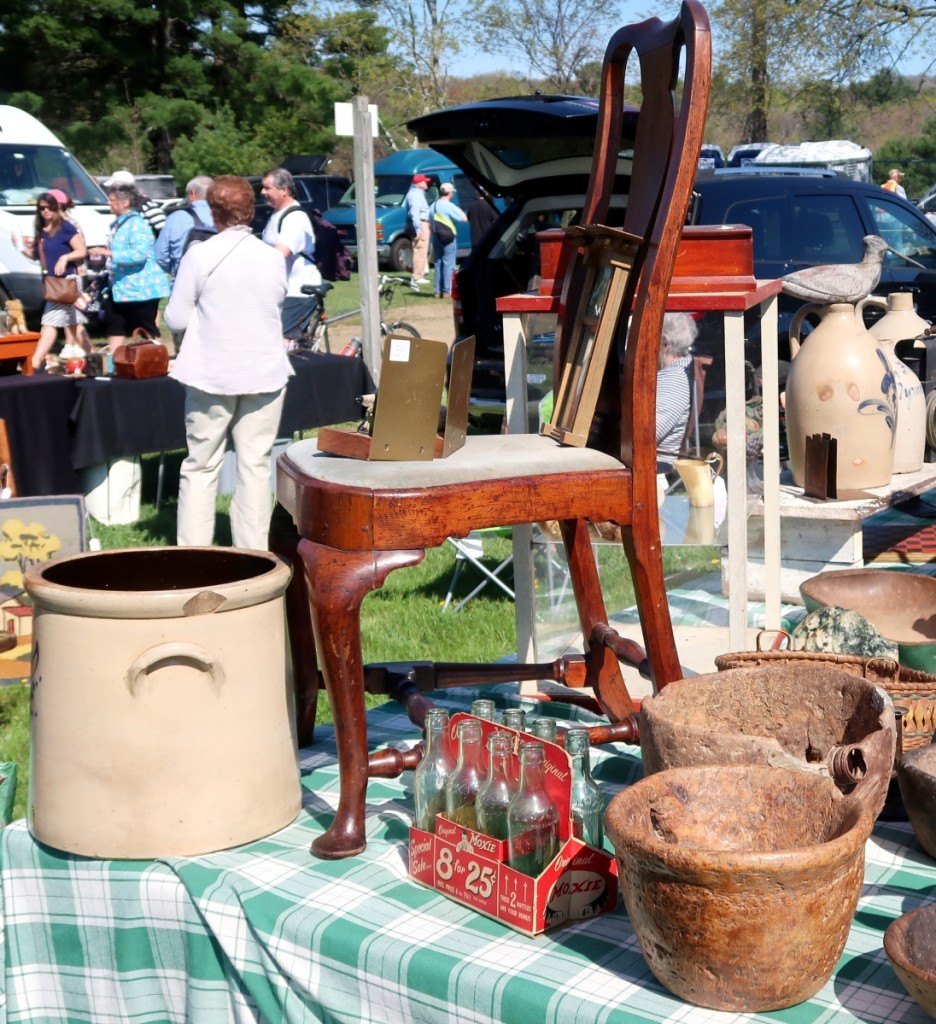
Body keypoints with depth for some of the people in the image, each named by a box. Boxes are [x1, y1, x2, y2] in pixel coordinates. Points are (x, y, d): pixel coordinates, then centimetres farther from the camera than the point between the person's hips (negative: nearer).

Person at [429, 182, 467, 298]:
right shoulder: (449, 206, -13)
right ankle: (446, 291, -5)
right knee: (448, 264, -3)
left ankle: (437, 291, 11)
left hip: (437, 237, 7)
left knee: (438, 264, 12)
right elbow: (464, 218, -15)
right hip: (449, 238, -7)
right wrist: (460, 211, 4)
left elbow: (430, 223, 13)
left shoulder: (433, 206, 9)